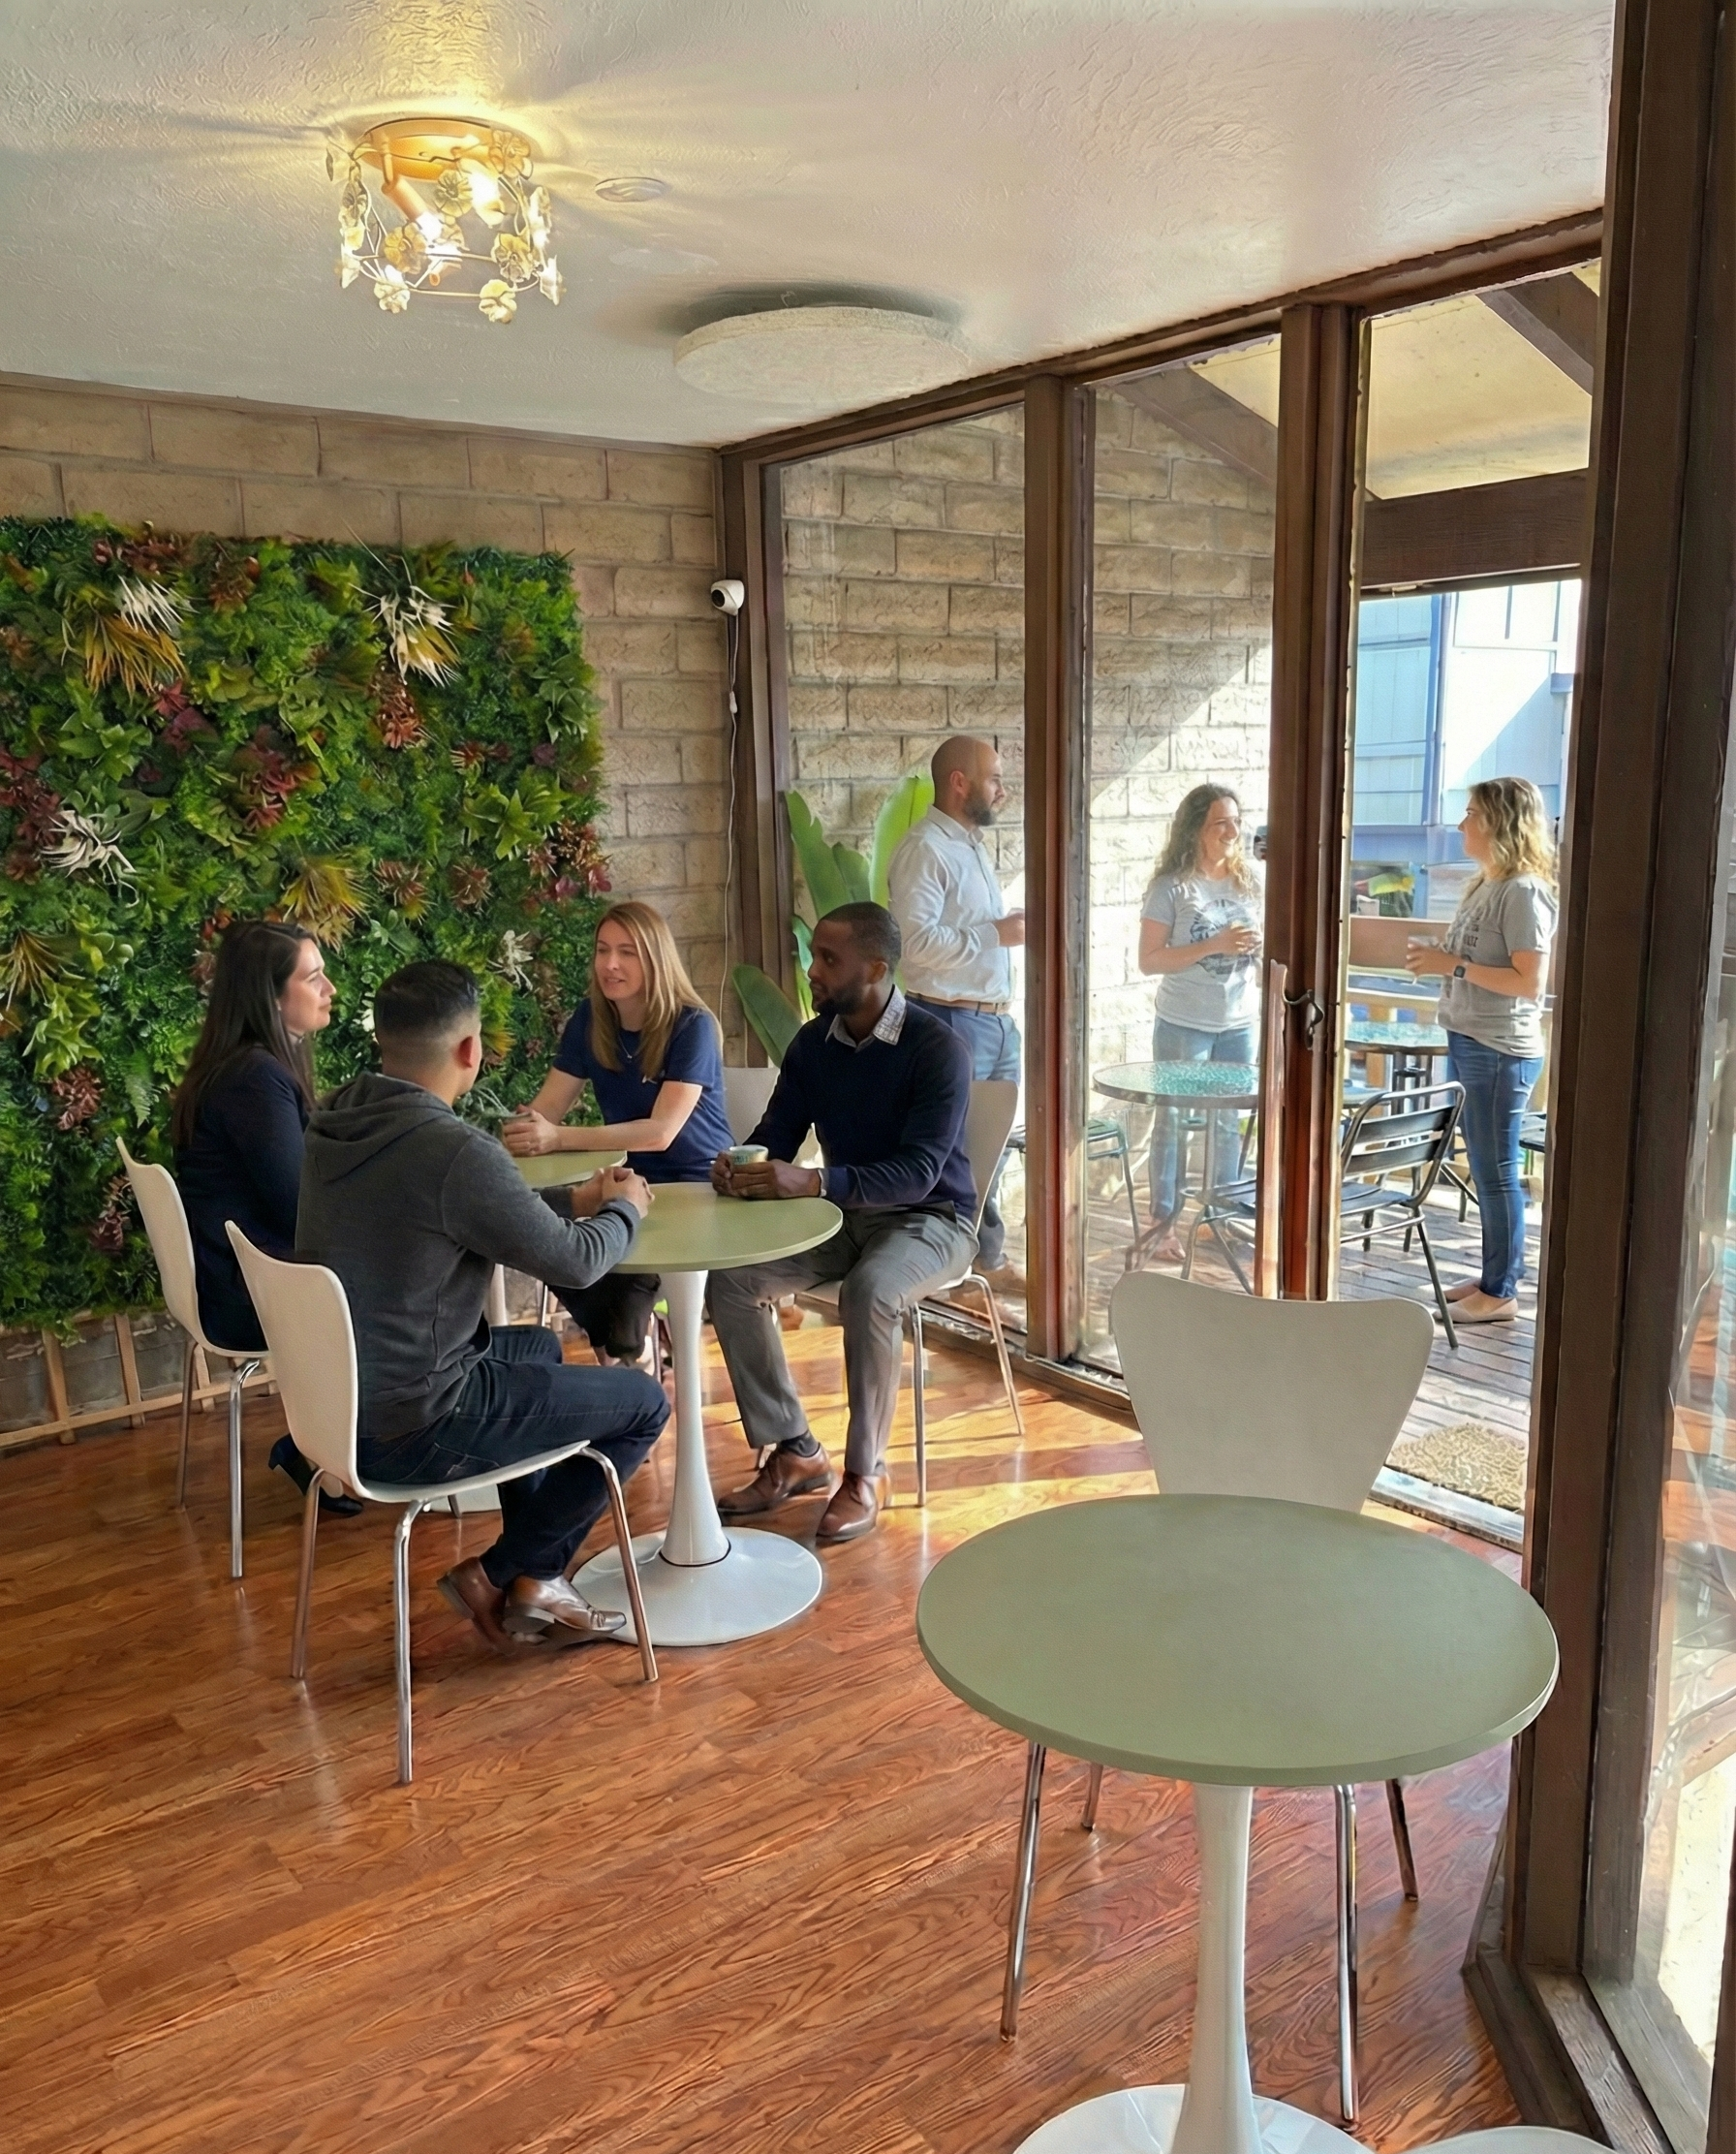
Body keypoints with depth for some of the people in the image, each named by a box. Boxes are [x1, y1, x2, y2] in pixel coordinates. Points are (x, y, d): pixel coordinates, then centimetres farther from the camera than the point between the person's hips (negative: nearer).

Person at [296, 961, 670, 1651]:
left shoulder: (336, 1121, 0)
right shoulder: (454, 1149, -27)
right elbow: (573, 1262, -15)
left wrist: (574, 1198, 15)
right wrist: (625, 1210, 5)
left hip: (338, 1399, 9)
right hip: (409, 1429, -9)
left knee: (538, 1347, 31)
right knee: (645, 1403, 6)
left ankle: (533, 1580, 32)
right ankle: (498, 1576, 16)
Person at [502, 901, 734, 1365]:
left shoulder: (692, 1026, -17)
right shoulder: (589, 1020, 0)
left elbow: (661, 1132, -27)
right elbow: (549, 1106, -3)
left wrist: (559, 1140, -37)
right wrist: (524, 1129, -28)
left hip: (696, 1183, -5)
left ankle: (624, 1359, -2)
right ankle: (625, 1332, 3)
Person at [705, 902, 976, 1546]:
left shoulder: (937, 1048, -19)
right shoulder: (812, 1044, 1)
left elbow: (918, 1173, -27)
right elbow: (774, 1135, 5)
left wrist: (812, 1182, -39)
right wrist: (740, 1168, -21)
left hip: (929, 1218, -6)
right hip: (843, 1213, 6)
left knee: (870, 1291, -37)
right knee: (732, 1278, -16)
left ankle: (863, 1474, -18)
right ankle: (794, 1452, -4)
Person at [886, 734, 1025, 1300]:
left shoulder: (973, 845, 16)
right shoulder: (925, 850, -14)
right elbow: (916, 940, -25)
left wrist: (1013, 926, 8)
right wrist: (996, 934, -19)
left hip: (996, 1018, 9)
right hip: (952, 1021, -9)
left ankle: (990, 1259, 25)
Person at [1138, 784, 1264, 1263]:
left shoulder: (1249, 883, 5)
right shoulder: (1172, 887, -9)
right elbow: (1149, 960, -12)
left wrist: (1259, 949, -7)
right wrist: (1214, 946, -21)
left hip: (1240, 1024, 5)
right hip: (1183, 1025, -4)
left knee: (1230, 1124, 11)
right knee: (1173, 1121, 4)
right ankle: (1163, 1224, 12)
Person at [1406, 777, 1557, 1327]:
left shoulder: (1523, 891, -15)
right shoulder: (1484, 884, 13)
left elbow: (1529, 983, -20)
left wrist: (1455, 965, -19)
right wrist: (1439, 959, 4)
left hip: (1500, 1053, -9)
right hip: (1466, 1044, 9)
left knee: (1496, 1172, -1)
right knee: (1485, 1169, 16)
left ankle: (1501, 1292, 9)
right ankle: (1495, 1274, 27)